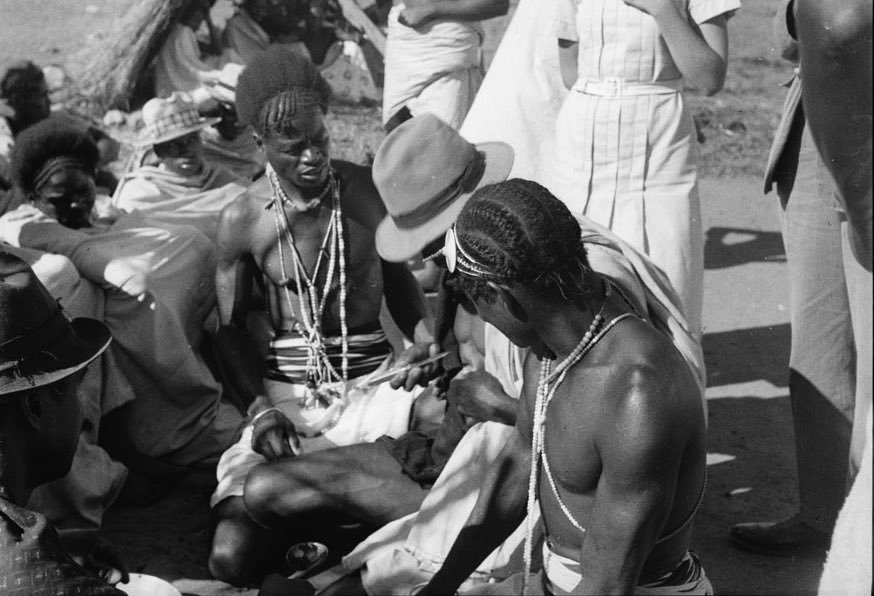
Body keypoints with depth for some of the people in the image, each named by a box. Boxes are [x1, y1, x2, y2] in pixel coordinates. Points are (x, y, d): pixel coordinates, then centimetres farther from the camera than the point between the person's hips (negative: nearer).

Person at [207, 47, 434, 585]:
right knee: (231, 558, -16)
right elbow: (232, 328, 4)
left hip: (374, 378, 1)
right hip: (287, 393, 0)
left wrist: (423, 331, -5)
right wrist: (262, 405, -11)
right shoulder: (243, 221, -6)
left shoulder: (370, 190, -2)